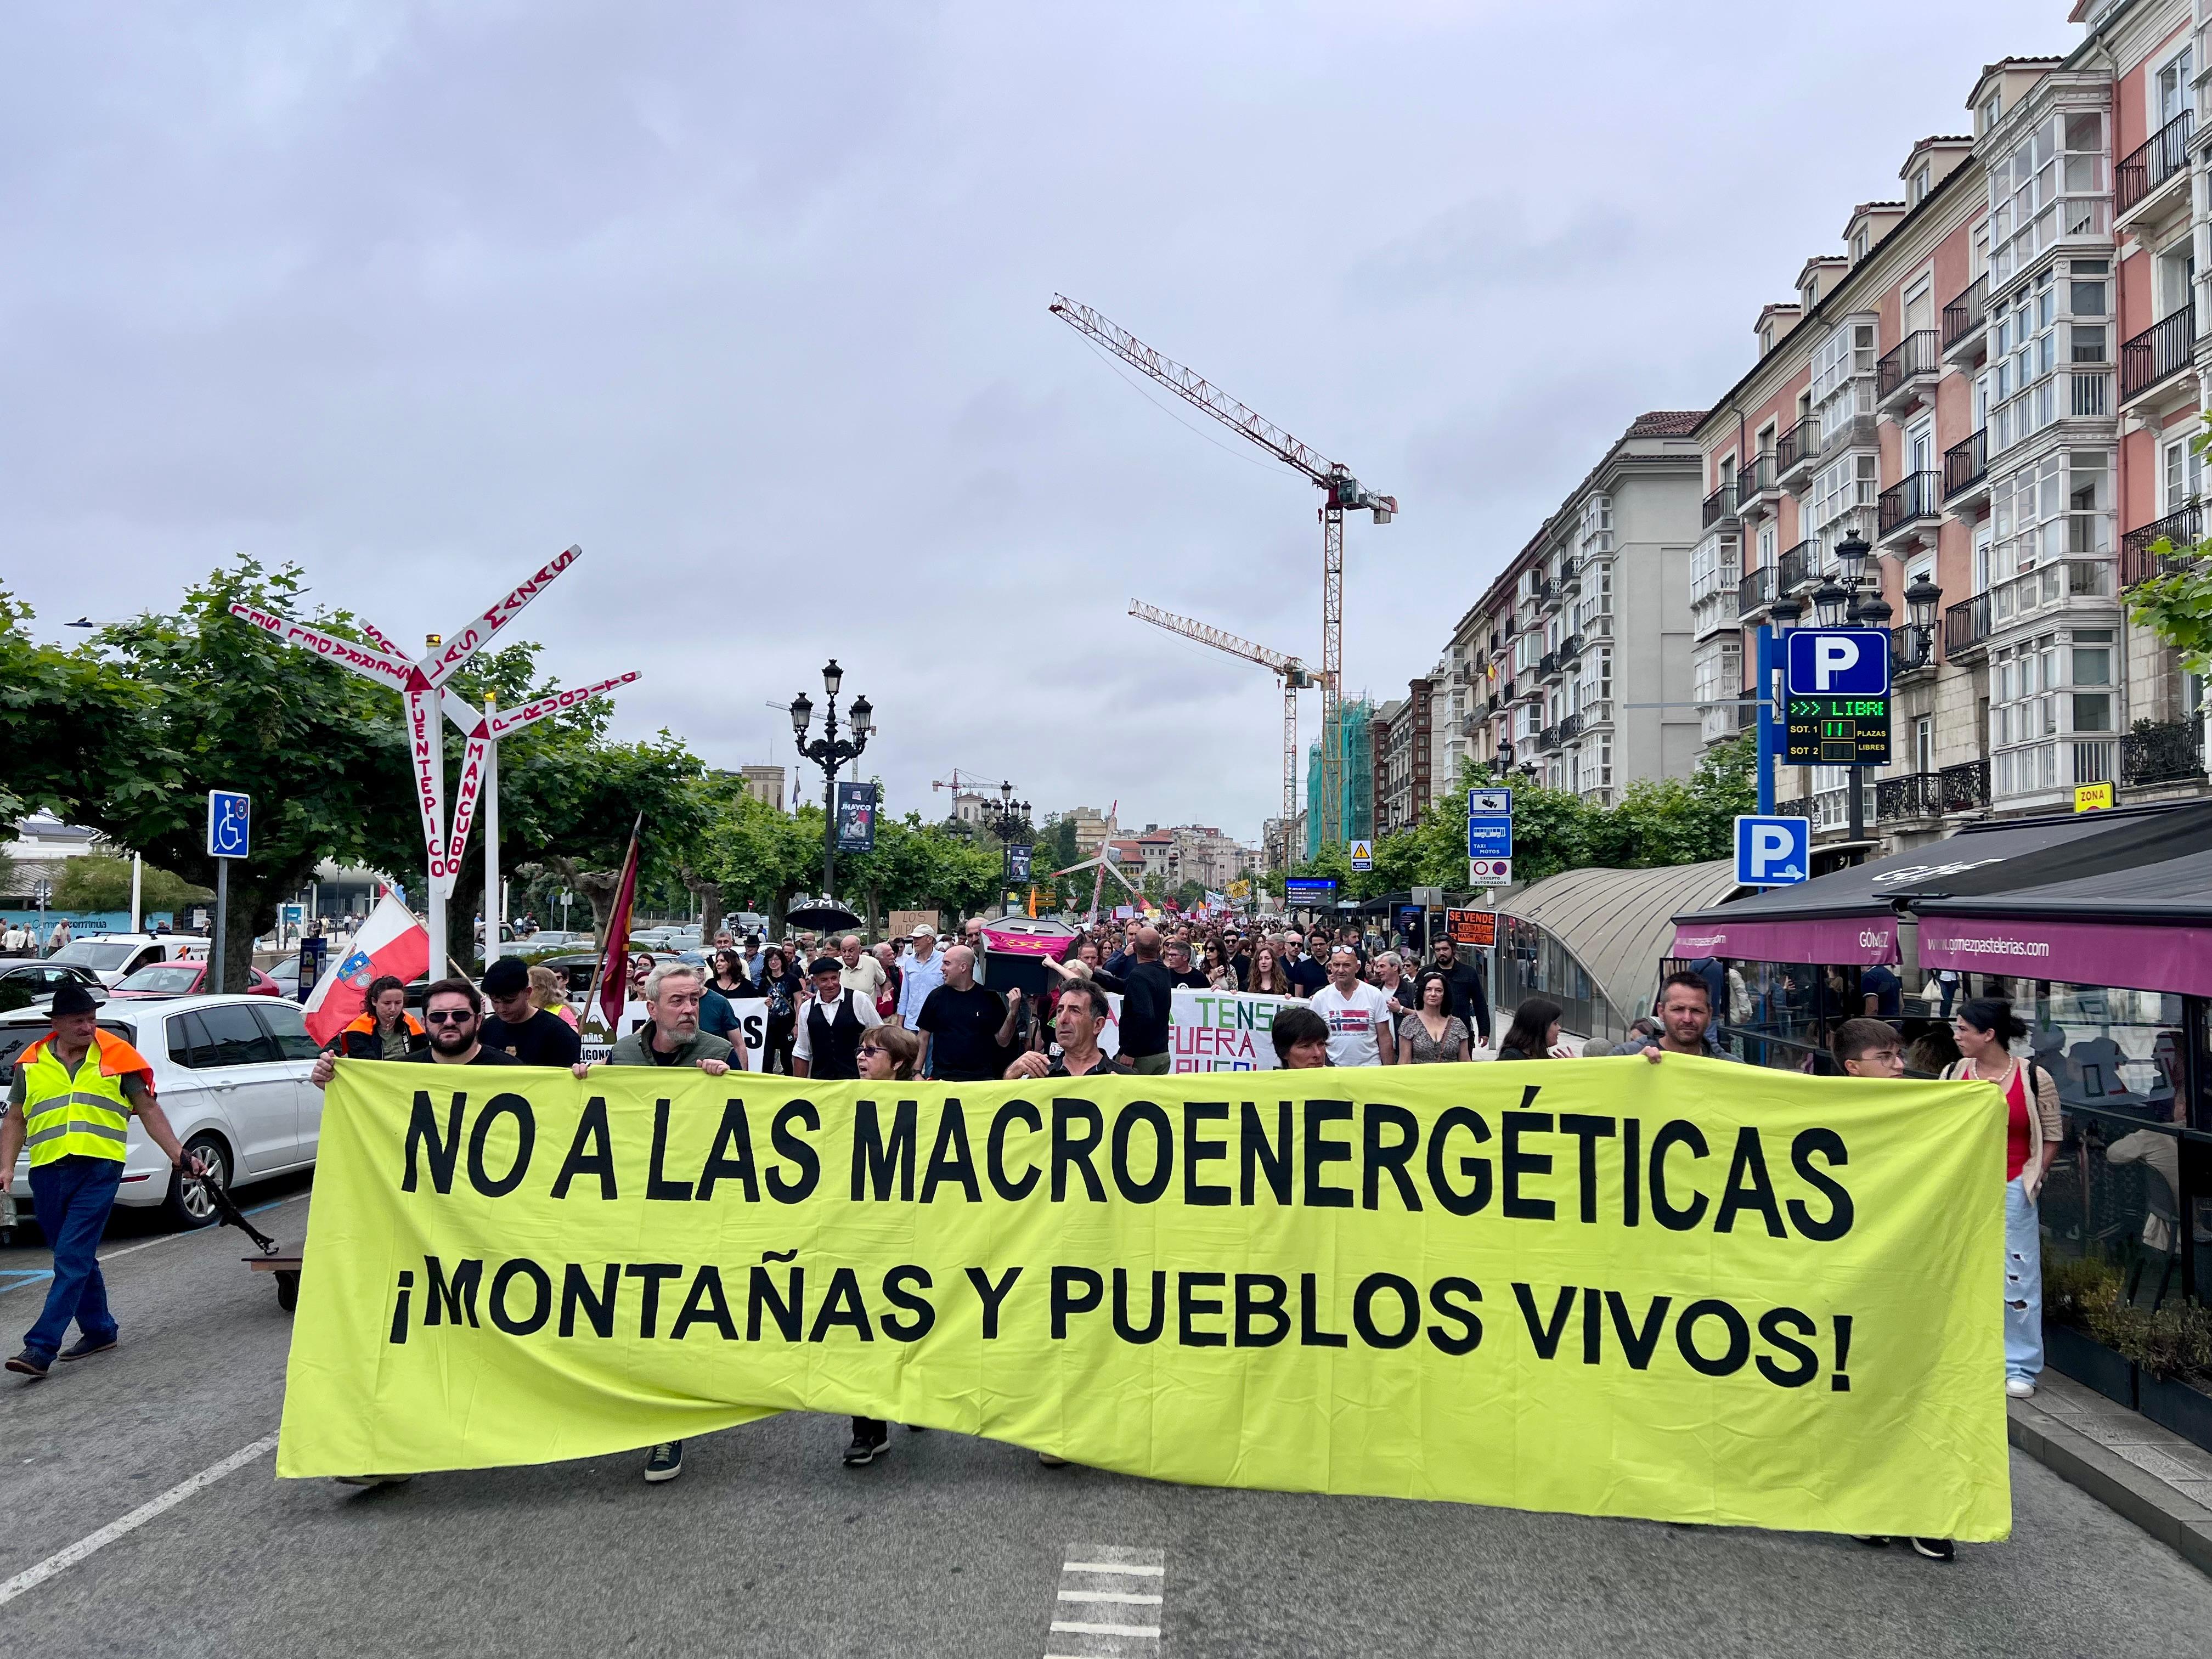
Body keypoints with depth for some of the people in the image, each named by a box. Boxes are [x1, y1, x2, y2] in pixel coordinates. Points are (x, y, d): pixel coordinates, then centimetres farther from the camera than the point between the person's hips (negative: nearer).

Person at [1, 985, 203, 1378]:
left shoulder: (116, 1056, 2)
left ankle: (41, 1347, -11)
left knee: (73, 1258, -10)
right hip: (47, 1173, 4)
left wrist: (178, 1155, 1)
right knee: (77, 1258, 14)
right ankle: (99, 1330, 28)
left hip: (98, 1171, -4)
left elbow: (148, 1109, 6)